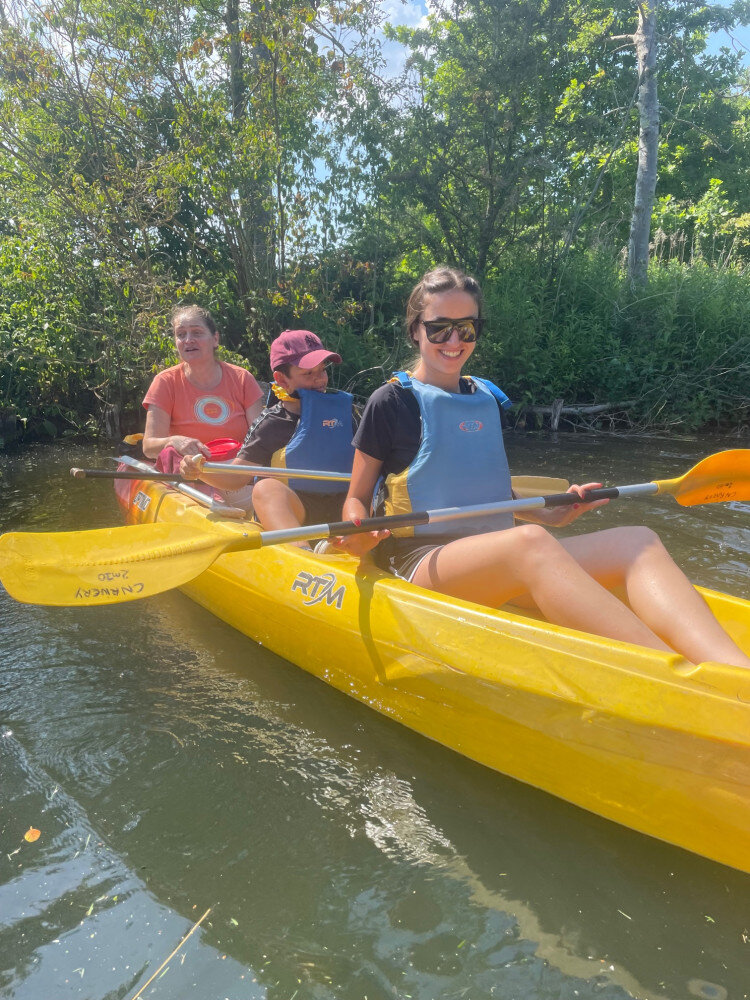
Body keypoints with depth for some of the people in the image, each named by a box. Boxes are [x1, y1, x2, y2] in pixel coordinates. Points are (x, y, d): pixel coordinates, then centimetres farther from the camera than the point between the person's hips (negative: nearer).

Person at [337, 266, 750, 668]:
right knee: (530, 541, -38)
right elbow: (356, 498, 4)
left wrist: (550, 516, 12)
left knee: (636, 542, -19)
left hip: (500, 565, 6)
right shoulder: (392, 401, 3)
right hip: (422, 560, -6)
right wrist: (358, 532, -19)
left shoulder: (487, 399, 20)